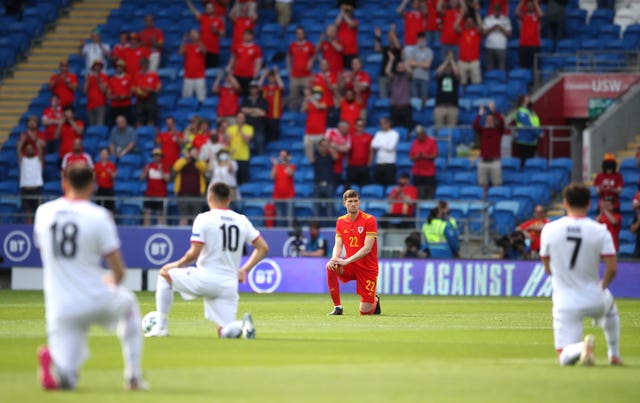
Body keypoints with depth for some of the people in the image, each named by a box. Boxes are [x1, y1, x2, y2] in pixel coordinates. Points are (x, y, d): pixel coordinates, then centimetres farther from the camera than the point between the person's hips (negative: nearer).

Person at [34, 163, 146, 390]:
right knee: (129, 304, 34)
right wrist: (113, 281, 18)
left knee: (66, 379, 7)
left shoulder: (43, 212, 4)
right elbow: (119, 271, -6)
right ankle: (133, 376, 24)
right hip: (97, 301, -2)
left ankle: (53, 358, -31)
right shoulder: (98, 216, -8)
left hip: (60, 308, 2)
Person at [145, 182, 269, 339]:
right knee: (225, 333, 11)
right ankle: (242, 325, -24)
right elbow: (263, 248, 11)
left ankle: (161, 327, 13)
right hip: (230, 284, 5)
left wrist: (178, 264, 5)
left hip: (206, 278, -5)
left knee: (165, 274, 19)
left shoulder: (204, 219, -6)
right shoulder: (242, 220, 10)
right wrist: (244, 270, 16)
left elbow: (194, 253, -13)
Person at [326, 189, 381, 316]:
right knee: (331, 267, -29)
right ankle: (337, 307, -16)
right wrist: (334, 259, -23)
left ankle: (375, 300, 31)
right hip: (350, 267, 4)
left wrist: (346, 261, -27)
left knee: (365, 311, -7)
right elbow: (338, 245, 1)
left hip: (367, 268, -4)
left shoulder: (369, 220, -12)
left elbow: (367, 248, -18)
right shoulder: (341, 221, 4)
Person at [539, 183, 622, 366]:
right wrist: (603, 286, 10)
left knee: (565, 358, 3)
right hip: (595, 301, 1)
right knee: (610, 307, 38)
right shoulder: (600, 231, -9)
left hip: (565, 304, -1)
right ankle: (614, 355, 33)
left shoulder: (549, 229, -5)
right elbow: (612, 269, -11)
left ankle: (581, 347, -29)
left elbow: (547, 269, 4)